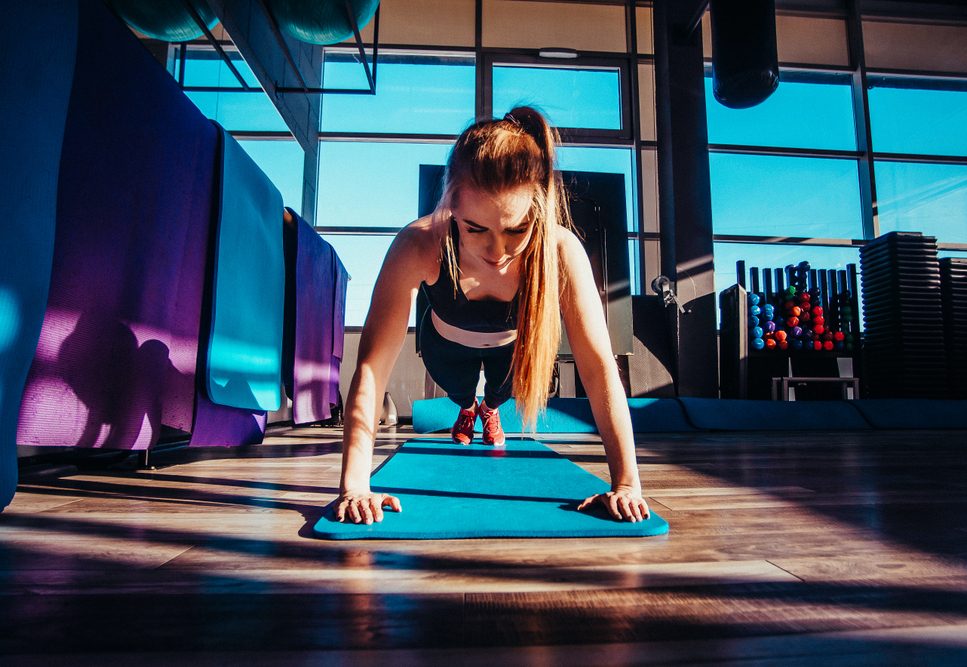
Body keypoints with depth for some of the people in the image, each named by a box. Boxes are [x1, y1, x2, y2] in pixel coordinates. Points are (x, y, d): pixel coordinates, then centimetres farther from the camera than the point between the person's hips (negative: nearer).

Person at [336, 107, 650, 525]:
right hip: (446, 345, 0)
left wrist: (626, 482, -42)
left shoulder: (561, 252, -41)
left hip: (512, 346, 0)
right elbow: (372, 365, -42)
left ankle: (489, 411, 55)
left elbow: (600, 368, -39)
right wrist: (354, 485, -47)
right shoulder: (419, 247, -43)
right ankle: (466, 411, 57)